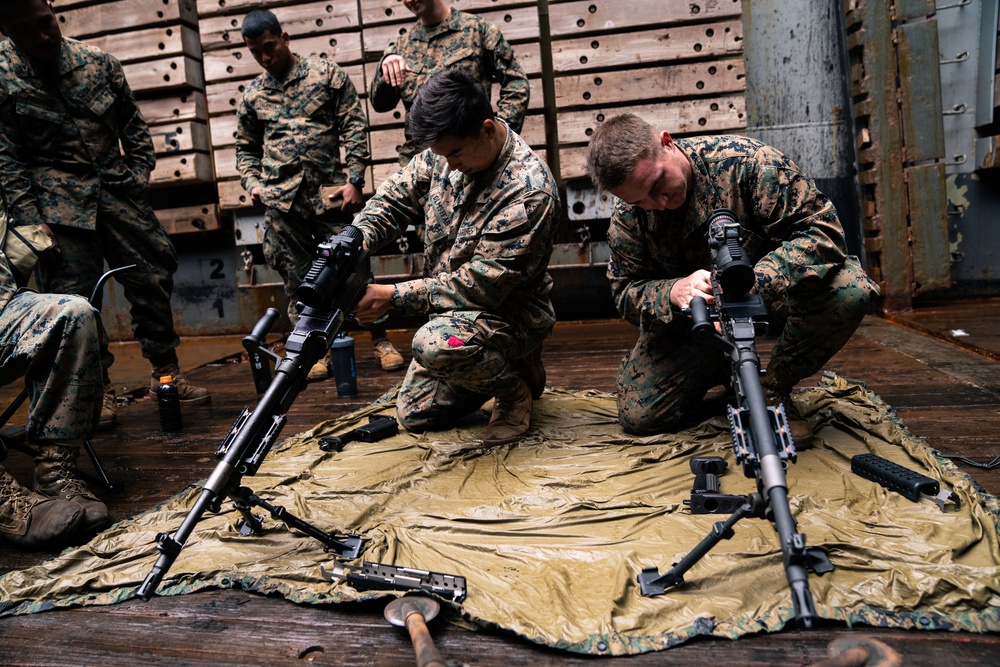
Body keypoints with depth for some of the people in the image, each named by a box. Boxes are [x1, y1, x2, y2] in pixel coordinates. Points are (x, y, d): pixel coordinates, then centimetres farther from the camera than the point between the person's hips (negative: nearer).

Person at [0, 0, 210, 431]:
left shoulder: (99, 63, 4)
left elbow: (134, 127, 14)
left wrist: (139, 177, 5)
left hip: (115, 186, 3)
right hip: (57, 200, -2)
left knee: (153, 275, 1)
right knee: (73, 295, -3)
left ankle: (166, 372, 14)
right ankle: (97, 387, 9)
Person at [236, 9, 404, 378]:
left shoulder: (326, 73, 6)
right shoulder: (252, 95, 14)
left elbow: (353, 127, 1)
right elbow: (246, 149, 22)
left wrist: (354, 180, -8)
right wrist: (252, 183, 3)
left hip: (329, 193, -2)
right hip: (281, 200, 3)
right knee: (297, 278, 4)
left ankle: (380, 340, 12)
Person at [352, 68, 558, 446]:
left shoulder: (529, 191, -28)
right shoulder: (443, 154, -6)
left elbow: (482, 284, -30)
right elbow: (394, 198, 3)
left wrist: (395, 297, -31)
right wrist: (357, 239, -19)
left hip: (511, 313, -7)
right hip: (452, 311, 8)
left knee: (434, 343, -38)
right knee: (414, 415, 12)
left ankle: (515, 389, -8)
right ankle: (501, 364, 28)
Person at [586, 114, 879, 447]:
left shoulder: (745, 160, -24)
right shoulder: (627, 217, -13)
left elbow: (823, 229, -27)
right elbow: (627, 292, -8)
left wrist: (755, 282, -43)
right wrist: (673, 292, -32)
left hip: (768, 294, -2)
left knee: (850, 289, -34)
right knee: (639, 416, -11)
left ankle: (774, 389, -8)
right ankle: (721, 368, 20)